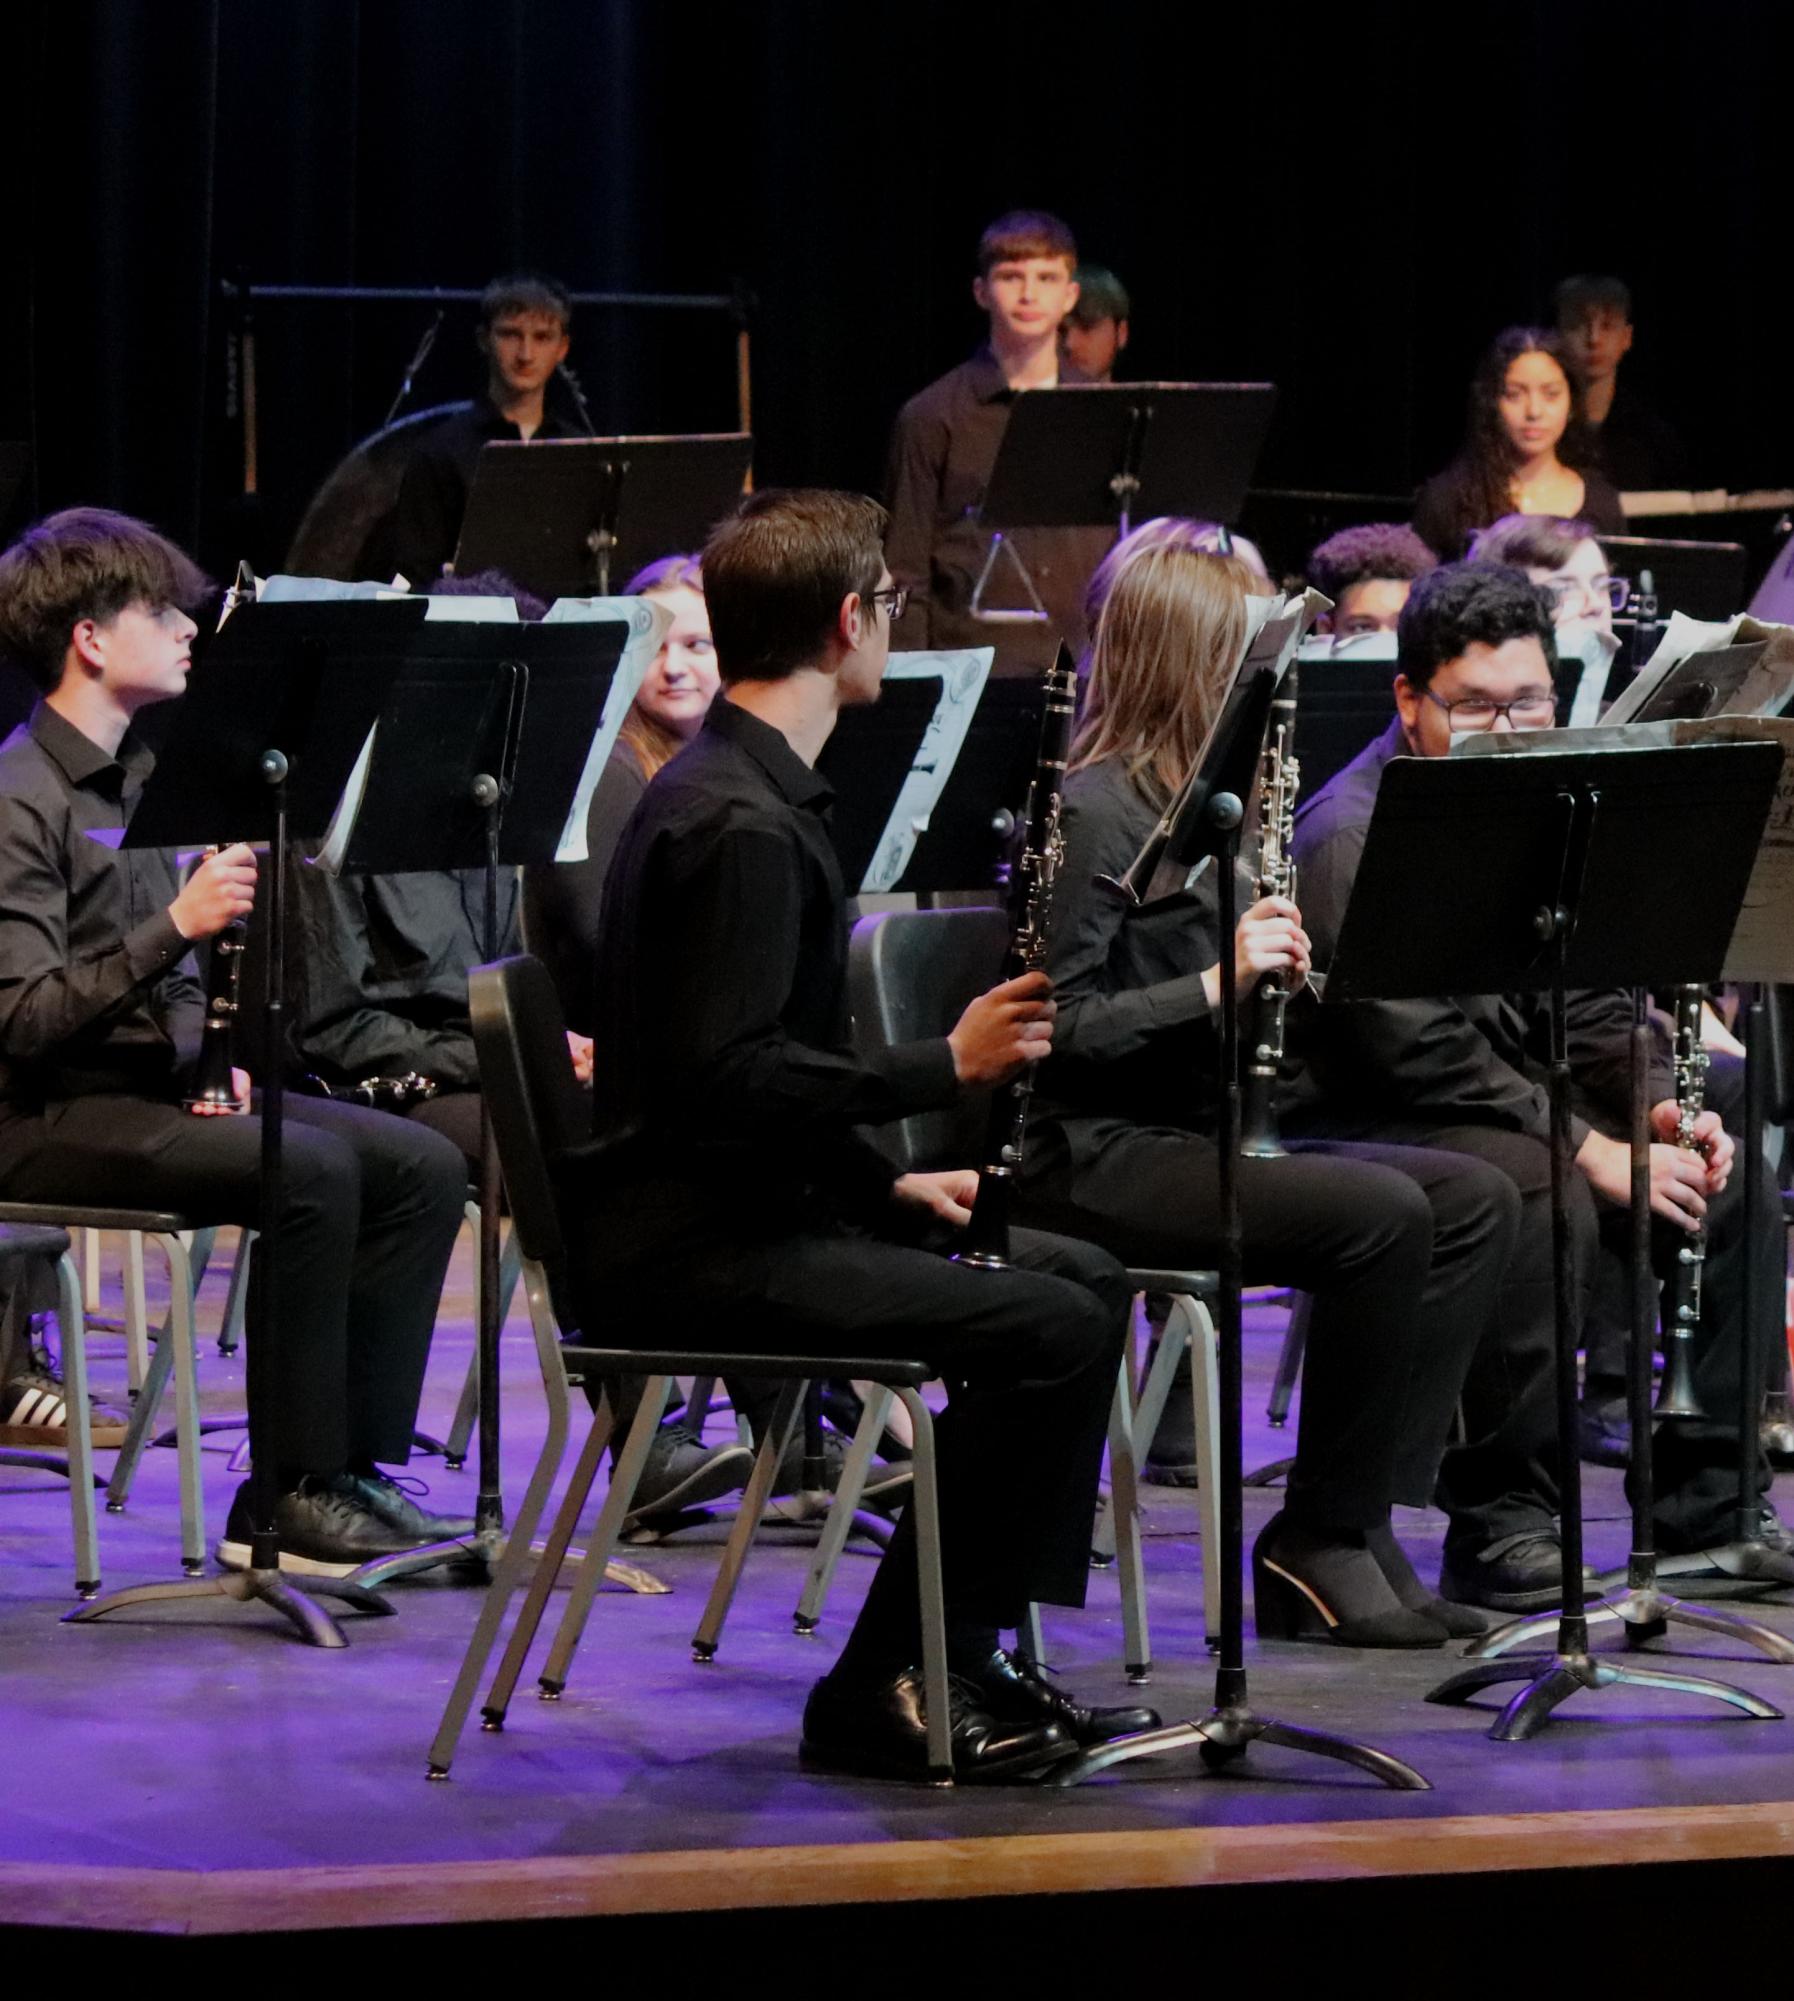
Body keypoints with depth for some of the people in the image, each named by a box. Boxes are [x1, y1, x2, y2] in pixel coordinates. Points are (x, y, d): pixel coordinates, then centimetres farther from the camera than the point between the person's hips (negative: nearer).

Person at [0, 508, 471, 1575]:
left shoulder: (141, 775, 15)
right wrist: (176, 923, -28)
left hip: (161, 1084, 9)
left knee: (422, 1165, -5)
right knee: (312, 1169, -29)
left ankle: (356, 1466, -4)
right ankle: (293, 1495, -22)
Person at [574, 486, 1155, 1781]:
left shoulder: (752, 792, 15)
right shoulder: (739, 824, -18)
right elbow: (727, 1080, -26)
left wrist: (890, 1184, 11)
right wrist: (946, 1066, -17)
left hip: (750, 1208, 11)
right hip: (685, 1248, -11)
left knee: (1086, 1277, 12)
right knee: (1052, 1328, -20)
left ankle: (967, 1654, 12)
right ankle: (887, 1688, -11)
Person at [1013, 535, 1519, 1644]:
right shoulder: (1096, 810, -12)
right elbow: (1058, 1027, -18)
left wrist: (1272, 959, 0)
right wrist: (1216, 980, -23)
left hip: (1205, 1126, 10)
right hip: (1098, 1156, -10)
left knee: (1476, 1201, -4)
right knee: (1383, 1215, -27)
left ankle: (1365, 1519, -7)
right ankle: (1318, 1543, -15)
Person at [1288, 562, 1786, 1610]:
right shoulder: (1351, 836, -16)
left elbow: (1592, 1004, 14)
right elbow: (1418, 1051, -23)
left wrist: (1659, 1108, -7)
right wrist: (1593, 1148, -26)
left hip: (1520, 1099, 9)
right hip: (1371, 1124, -8)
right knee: (1547, 1199, -34)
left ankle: (1707, 1506, 3)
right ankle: (1503, 1525, -27)